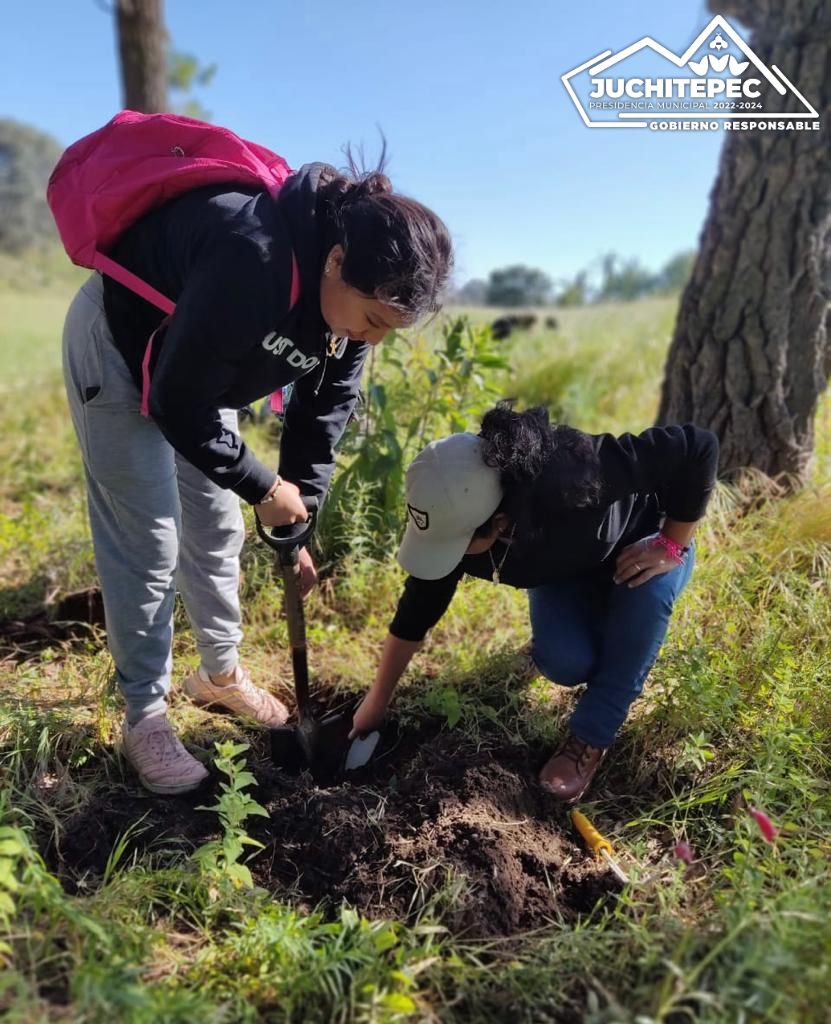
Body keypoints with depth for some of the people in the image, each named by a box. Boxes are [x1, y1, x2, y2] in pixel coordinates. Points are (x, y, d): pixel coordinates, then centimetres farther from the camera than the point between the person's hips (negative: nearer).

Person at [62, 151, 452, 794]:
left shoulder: (350, 293, -16)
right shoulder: (253, 262, -41)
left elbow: (325, 408, -6)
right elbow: (179, 404, -31)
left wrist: (299, 520, -7)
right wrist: (264, 487, -22)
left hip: (204, 367, 7)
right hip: (119, 345, -7)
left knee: (218, 530, 10)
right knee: (147, 544, -5)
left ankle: (221, 674, 29)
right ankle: (144, 717, 12)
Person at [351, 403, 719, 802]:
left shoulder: (571, 476, -46)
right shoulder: (456, 521, -28)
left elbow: (698, 448, -38)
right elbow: (418, 608, -15)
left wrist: (672, 546, -31)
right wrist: (376, 703, -8)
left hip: (641, 547, -2)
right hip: (566, 569, 3)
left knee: (647, 587, -36)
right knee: (563, 661, -23)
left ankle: (591, 737, -19)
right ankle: (612, 642, 14)